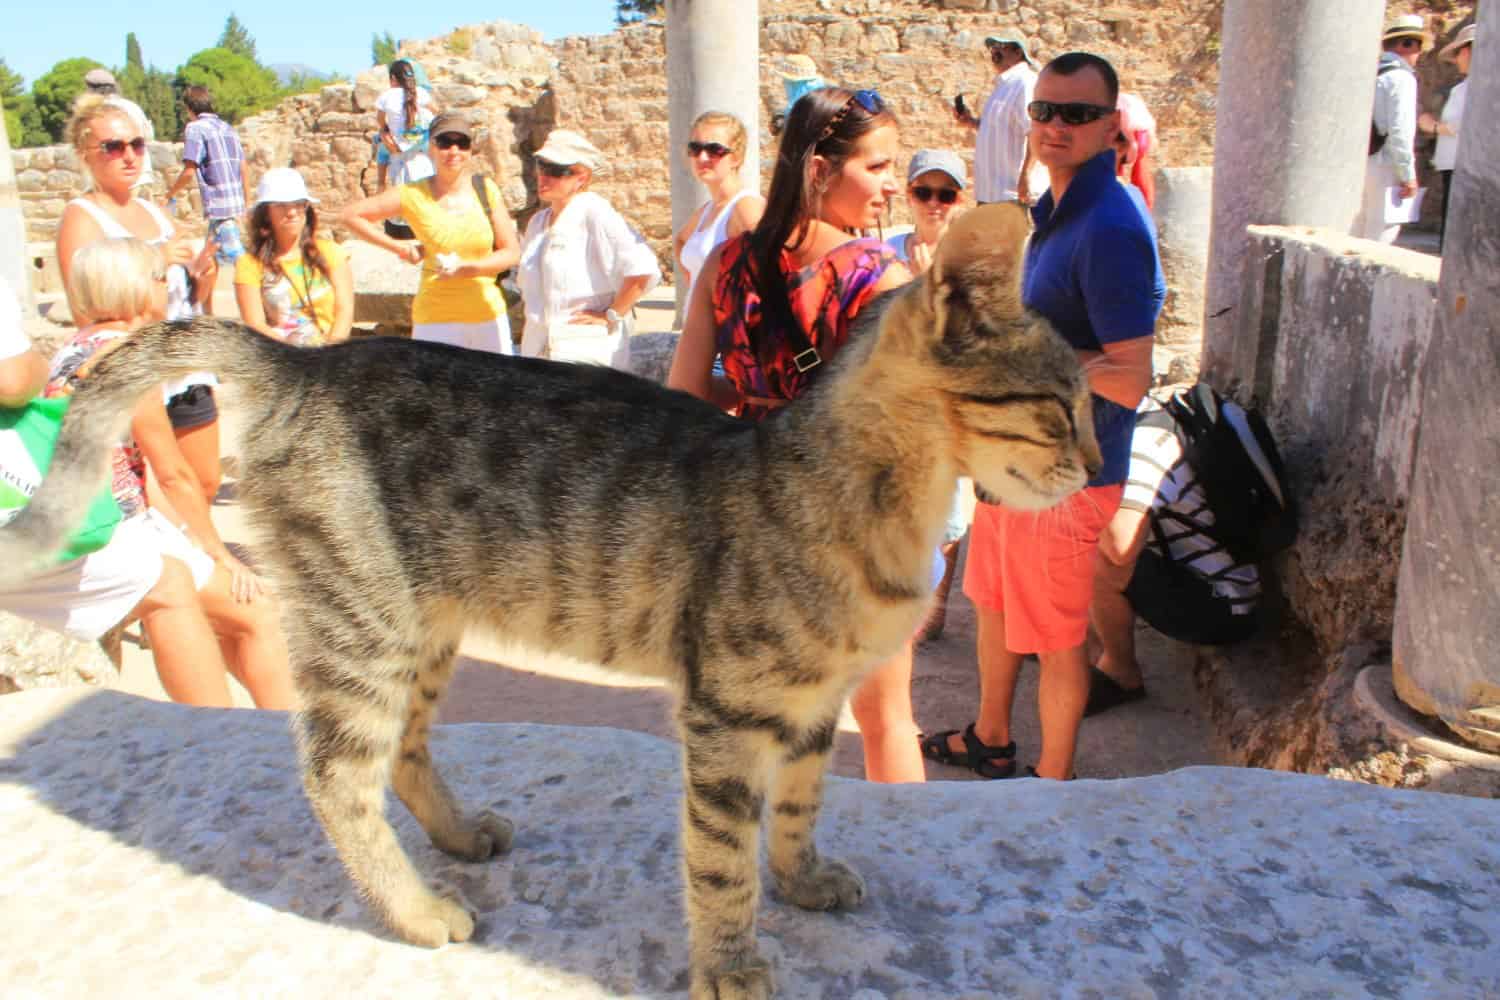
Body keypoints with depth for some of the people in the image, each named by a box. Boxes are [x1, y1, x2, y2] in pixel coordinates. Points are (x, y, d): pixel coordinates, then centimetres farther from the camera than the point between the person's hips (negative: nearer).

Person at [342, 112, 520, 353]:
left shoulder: (486, 189, 1)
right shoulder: (414, 195, -5)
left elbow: (512, 252, 0)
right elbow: (350, 215, 2)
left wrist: (466, 268, -14)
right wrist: (398, 246, -4)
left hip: (489, 314, 3)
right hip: (436, 318, -3)